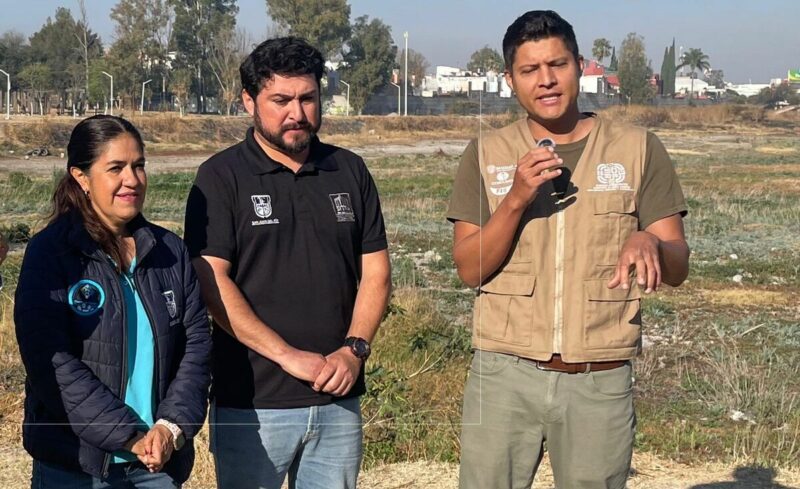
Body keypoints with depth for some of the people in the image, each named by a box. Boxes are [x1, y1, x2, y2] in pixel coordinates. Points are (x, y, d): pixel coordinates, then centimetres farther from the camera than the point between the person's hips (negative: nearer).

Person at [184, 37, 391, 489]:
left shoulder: (350, 172, 9)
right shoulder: (222, 177, -3)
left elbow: (375, 270, 9)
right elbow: (211, 281, -11)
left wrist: (354, 349, -7)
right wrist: (288, 356, -16)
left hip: (338, 399, 4)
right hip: (252, 402, -3)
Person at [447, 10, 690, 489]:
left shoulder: (638, 149, 3)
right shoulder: (486, 154, 4)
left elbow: (678, 268, 2)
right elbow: (470, 269, -1)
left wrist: (649, 241, -21)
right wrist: (516, 199, -16)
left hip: (602, 383, 0)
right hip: (505, 376, 0)